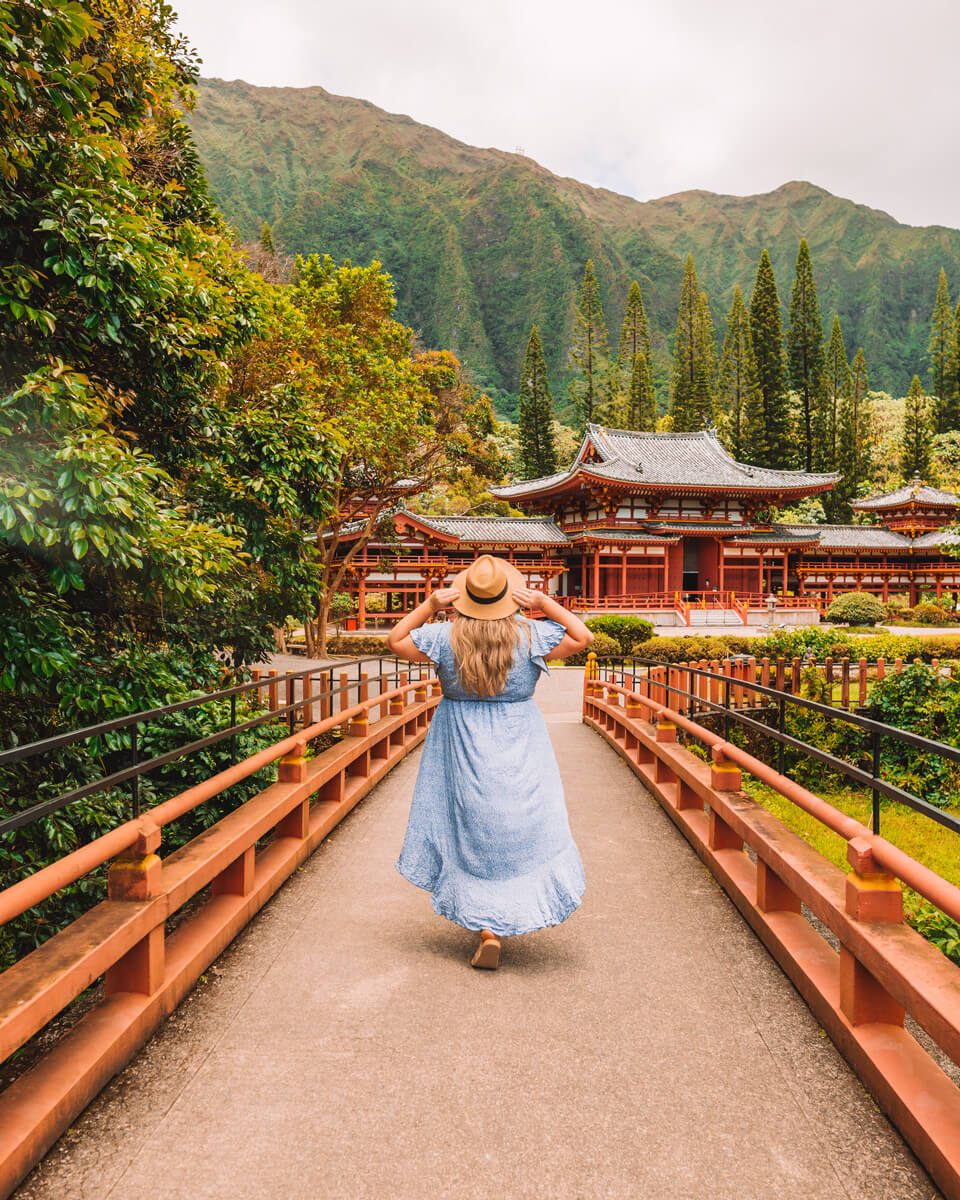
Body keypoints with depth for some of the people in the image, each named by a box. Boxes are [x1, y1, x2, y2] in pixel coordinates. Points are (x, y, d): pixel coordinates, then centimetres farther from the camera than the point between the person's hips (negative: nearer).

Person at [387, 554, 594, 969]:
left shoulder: (445, 636, -10)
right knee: (525, 830, 14)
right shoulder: (530, 635, -11)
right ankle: (510, 917, 25)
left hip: (462, 748, 1)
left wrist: (429, 606, 1)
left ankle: (487, 929, 7)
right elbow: (583, 637, -1)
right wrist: (545, 603, -3)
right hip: (520, 747, 0)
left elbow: (395, 640, 4)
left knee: (471, 832, 9)